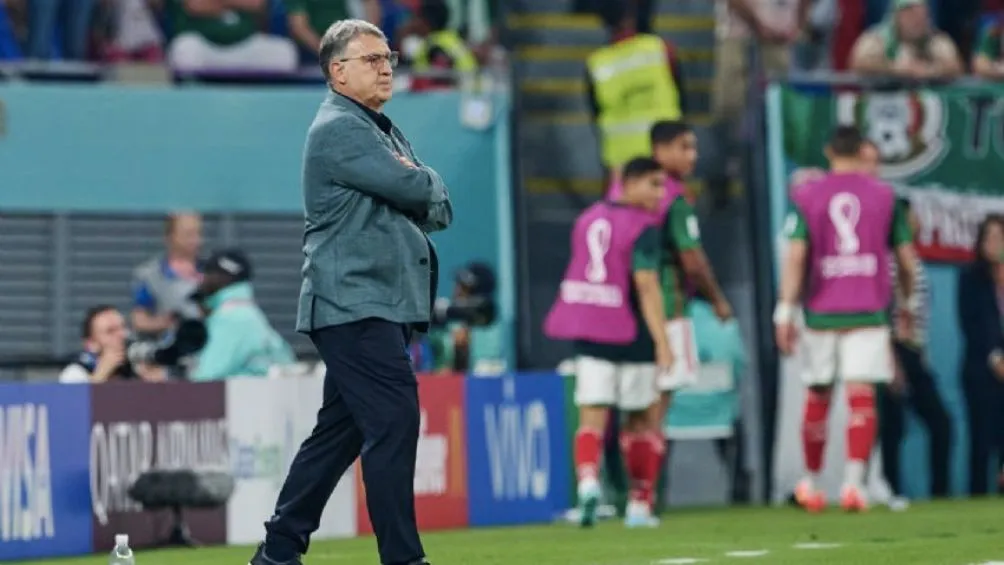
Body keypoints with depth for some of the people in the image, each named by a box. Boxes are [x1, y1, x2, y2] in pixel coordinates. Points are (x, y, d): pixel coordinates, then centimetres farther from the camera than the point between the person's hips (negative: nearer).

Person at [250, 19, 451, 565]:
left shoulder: (384, 131, 22)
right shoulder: (339, 129, -8)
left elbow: (440, 210, 17)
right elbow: (416, 190, -17)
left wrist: (417, 188, -4)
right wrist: (426, 181, 5)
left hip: (382, 305, 10)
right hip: (354, 304, -9)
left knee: (340, 430, 11)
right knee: (394, 420, -15)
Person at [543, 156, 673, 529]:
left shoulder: (590, 217, 11)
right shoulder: (643, 227, -10)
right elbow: (646, 286, -18)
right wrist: (662, 342, -19)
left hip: (589, 332, 5)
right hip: (630, 335, -5)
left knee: (592, 415, -2)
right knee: (639, 419, 10)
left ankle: (587, 478, -30)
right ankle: (640, 505, 15)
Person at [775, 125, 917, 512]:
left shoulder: (806, 196, 1)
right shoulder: (884, 196, 4)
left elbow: (795, 256, -7)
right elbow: (906, 259, 7)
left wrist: (785, 313, -7)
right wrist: (908, 302, 23)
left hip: (821, 310, 1)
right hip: (868, 312, -1)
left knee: (817, 397, 12)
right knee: (861, 396, -5)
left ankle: (811, 484, 23)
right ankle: (853, 481, -20)